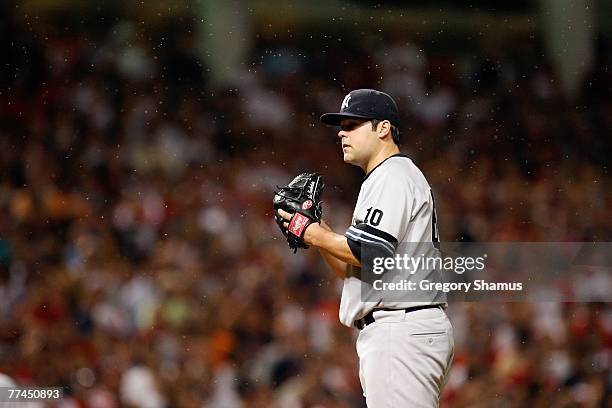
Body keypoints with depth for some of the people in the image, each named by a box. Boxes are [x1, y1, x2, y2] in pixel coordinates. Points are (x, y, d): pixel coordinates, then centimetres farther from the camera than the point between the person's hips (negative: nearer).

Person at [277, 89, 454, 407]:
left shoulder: (393, 177, -7)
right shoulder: (381, 180, 26)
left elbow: (372, 253, -20)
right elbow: (352, 271, 25)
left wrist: (314, 235, -7)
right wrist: (318, 229, 12)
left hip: (403, 333, -11)